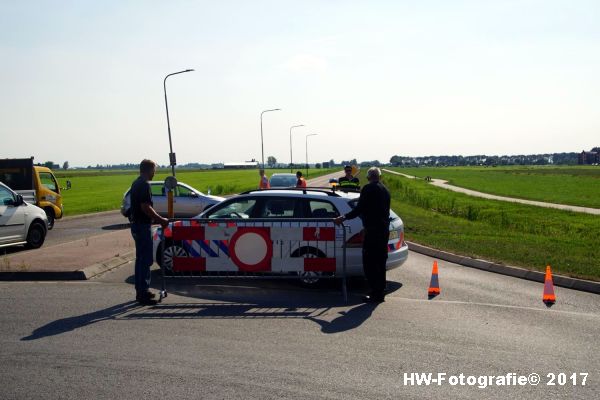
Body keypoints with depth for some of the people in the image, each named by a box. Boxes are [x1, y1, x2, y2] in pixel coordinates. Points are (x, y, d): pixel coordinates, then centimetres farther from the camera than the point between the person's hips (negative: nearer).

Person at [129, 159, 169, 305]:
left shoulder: (136, 183, 14)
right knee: (145, 260, -7)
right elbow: (145, 207, -23)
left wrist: (157, 218, 19)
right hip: (143, 226, -10)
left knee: (140, 259, 16)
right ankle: (143, 293, -5)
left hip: (136, 224, 10)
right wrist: (160, 219, -15)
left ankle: (141, 290, 22)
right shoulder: (144, 185, -17)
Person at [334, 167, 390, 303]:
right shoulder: (385, 190, 14)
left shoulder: (368, 189, -10)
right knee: (380, 262, 15)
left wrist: (344, 218, -5)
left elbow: (359, 209, -15)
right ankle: (380, 293, 20)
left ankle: (375, 293, -4)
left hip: (372, 230, -8)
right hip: (384, 229, 8)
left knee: (369, 262, -3)